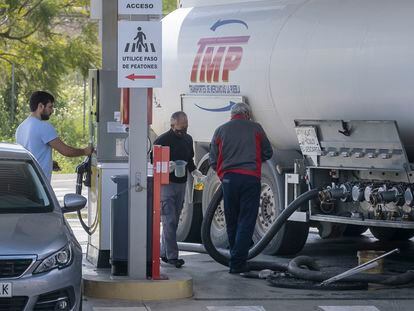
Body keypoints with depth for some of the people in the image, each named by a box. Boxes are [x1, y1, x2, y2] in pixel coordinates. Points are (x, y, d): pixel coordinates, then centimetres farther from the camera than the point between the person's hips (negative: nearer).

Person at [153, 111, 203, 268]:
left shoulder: (188, 139, 12)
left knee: (174, 220, 12)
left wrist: (194, 170, 4)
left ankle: (164, 252, 20)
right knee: (169, 221, -10)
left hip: (181, 184, 7)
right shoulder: (163, 140, -9)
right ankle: (172, 255, -12)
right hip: (166, 184, -7)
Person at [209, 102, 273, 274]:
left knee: (232, 221, 13)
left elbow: (213, 160, 10)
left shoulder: (221, 130, 10)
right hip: (250, 178, -2)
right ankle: (238, 263, -10)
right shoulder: (255, 128, 6)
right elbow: (268, 153, 15)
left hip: (228, 178, 2)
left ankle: (236, 259, 21)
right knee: (246, 221, -2)